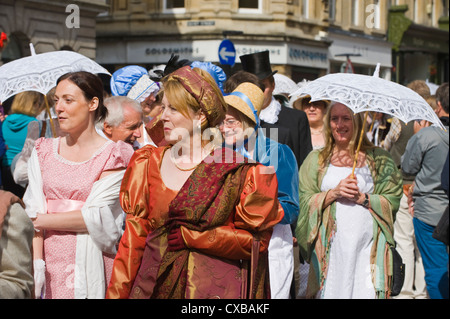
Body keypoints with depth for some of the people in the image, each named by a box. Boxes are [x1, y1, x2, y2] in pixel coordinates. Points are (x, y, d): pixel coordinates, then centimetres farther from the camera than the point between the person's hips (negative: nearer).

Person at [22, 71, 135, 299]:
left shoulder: (113, 155, -3)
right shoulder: (43, 151, 10)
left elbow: (95, 217, -11)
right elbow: (33, 210, 0)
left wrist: (41, 220, -6)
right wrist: (36, 263, -12)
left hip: (90, 263, -3)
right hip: (50, 262, 3)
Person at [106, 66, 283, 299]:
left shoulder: (236, 171, -8)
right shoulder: (149, 163, 4)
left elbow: (256, 240, -8)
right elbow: (134, 236, 3)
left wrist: (190, 236, -11)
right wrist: (116, 294, -3)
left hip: (214, 287, -3)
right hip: (155, 285, 3)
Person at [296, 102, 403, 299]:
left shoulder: (379, 158, 10)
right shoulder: (316, 159, 13)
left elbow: (394, 200, 5)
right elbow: (303, 200, 6)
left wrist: (362, 197, -9)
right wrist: (334, 192, -7)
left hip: (368, 243, 0)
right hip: (330, 245, 1)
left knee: (367, 291, -8)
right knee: (330, 290, -5)